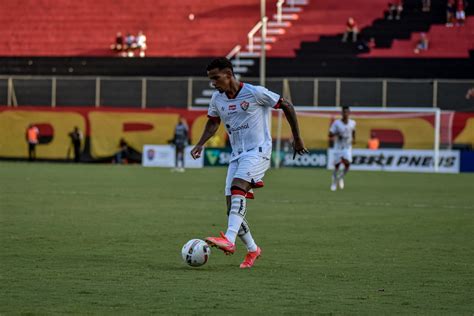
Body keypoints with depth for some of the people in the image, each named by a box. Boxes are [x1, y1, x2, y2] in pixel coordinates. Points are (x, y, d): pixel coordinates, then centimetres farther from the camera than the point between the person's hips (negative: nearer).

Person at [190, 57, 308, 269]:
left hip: (258, 151, -7)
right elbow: (213, 123, 25)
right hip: (237, 155, 7)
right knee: (232, 206, 0)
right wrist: (200, 144, 7)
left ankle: (229, 240, -43)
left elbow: (286, 106, 0)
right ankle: (252, 249, 16)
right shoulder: (217, 99, 7)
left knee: (237, 189, -30)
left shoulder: (255, 93, -11)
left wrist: (297, 138, 4)